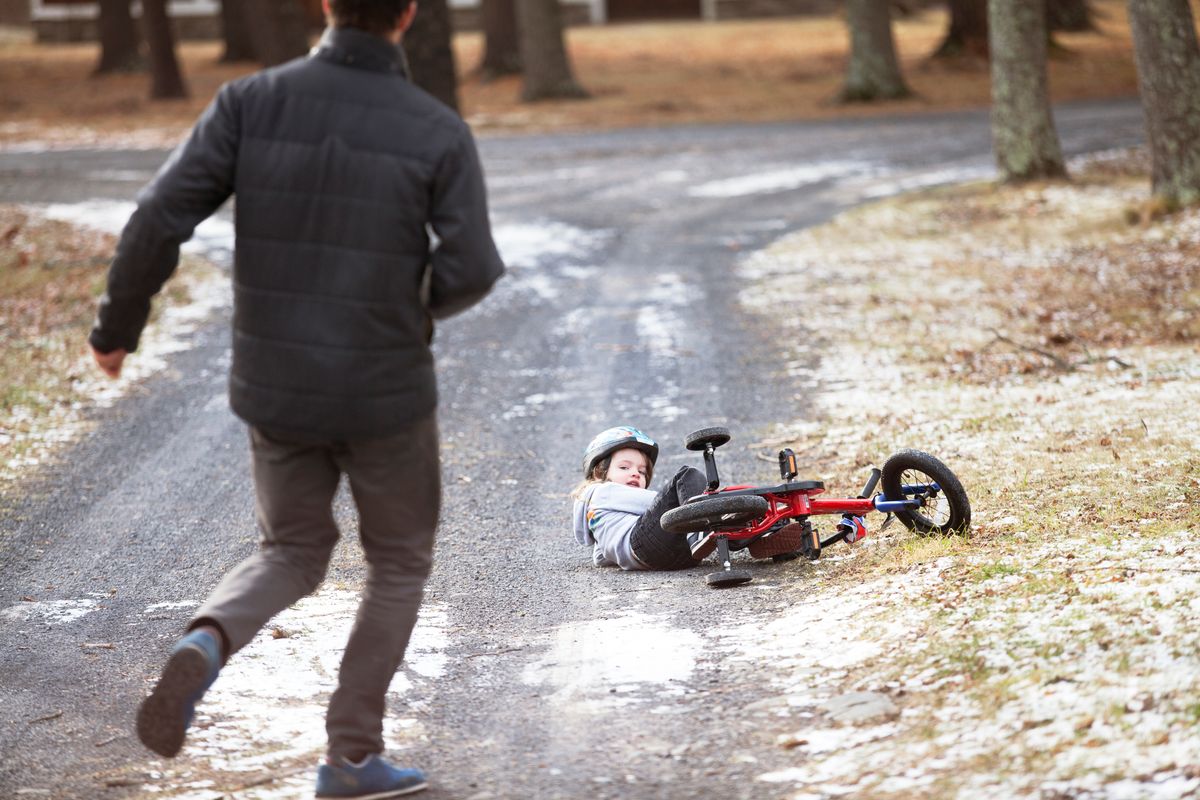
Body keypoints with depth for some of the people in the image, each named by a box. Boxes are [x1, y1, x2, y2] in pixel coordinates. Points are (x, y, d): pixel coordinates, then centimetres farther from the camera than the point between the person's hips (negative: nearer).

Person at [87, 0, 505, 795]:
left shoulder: (251, 100, -8)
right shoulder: (439, 131, -13)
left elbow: (160, 218, -13)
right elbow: (472, 269, -18)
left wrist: (118, 324, 4)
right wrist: (427, 305, 7)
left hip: (276, 387, 3)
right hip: (385, 393, -3)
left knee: (293, 558, 21)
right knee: (400, 563, 21)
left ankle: (203, 650, -11)